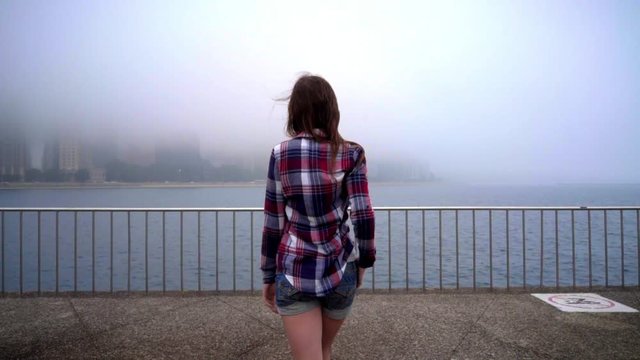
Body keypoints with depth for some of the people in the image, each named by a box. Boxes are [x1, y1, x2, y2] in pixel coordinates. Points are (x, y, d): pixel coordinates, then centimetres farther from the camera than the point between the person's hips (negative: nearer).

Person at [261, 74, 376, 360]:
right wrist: (365, 259, 6)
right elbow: (363, 215, -11)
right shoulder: (351, 154, -5)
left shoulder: (280, 154, -5)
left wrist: (269, 276, 8)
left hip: (294, 272, -2)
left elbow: (273, 222, -2)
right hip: (339, 269, 2)